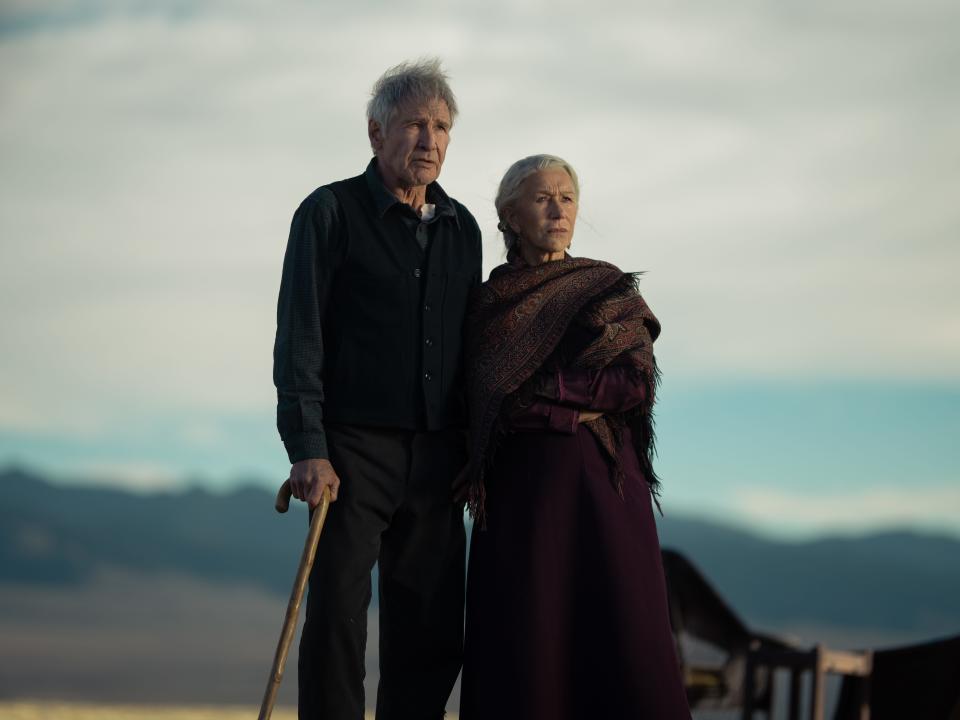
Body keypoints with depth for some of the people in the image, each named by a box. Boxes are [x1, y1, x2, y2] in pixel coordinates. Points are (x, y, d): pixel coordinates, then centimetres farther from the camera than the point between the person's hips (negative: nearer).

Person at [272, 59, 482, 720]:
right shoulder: (332, 212, 0)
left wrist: (478, 455, 13)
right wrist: (308, 450, -15)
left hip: (436, 460, 5)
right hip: (355, 449, -5)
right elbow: (299, 340, -6)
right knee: (337, 617, -8)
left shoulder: (461, 228, 15)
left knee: (433, 634, 4)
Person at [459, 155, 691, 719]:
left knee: (617, 637, -8)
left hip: (600, 479, -1)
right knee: (524, 643, -5)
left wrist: (534, 393, -8)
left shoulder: (610, 290, 7)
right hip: (520, 485, 2)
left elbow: (637, 384, -5)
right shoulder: (486, 304, 12)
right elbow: (476, 407, 10)